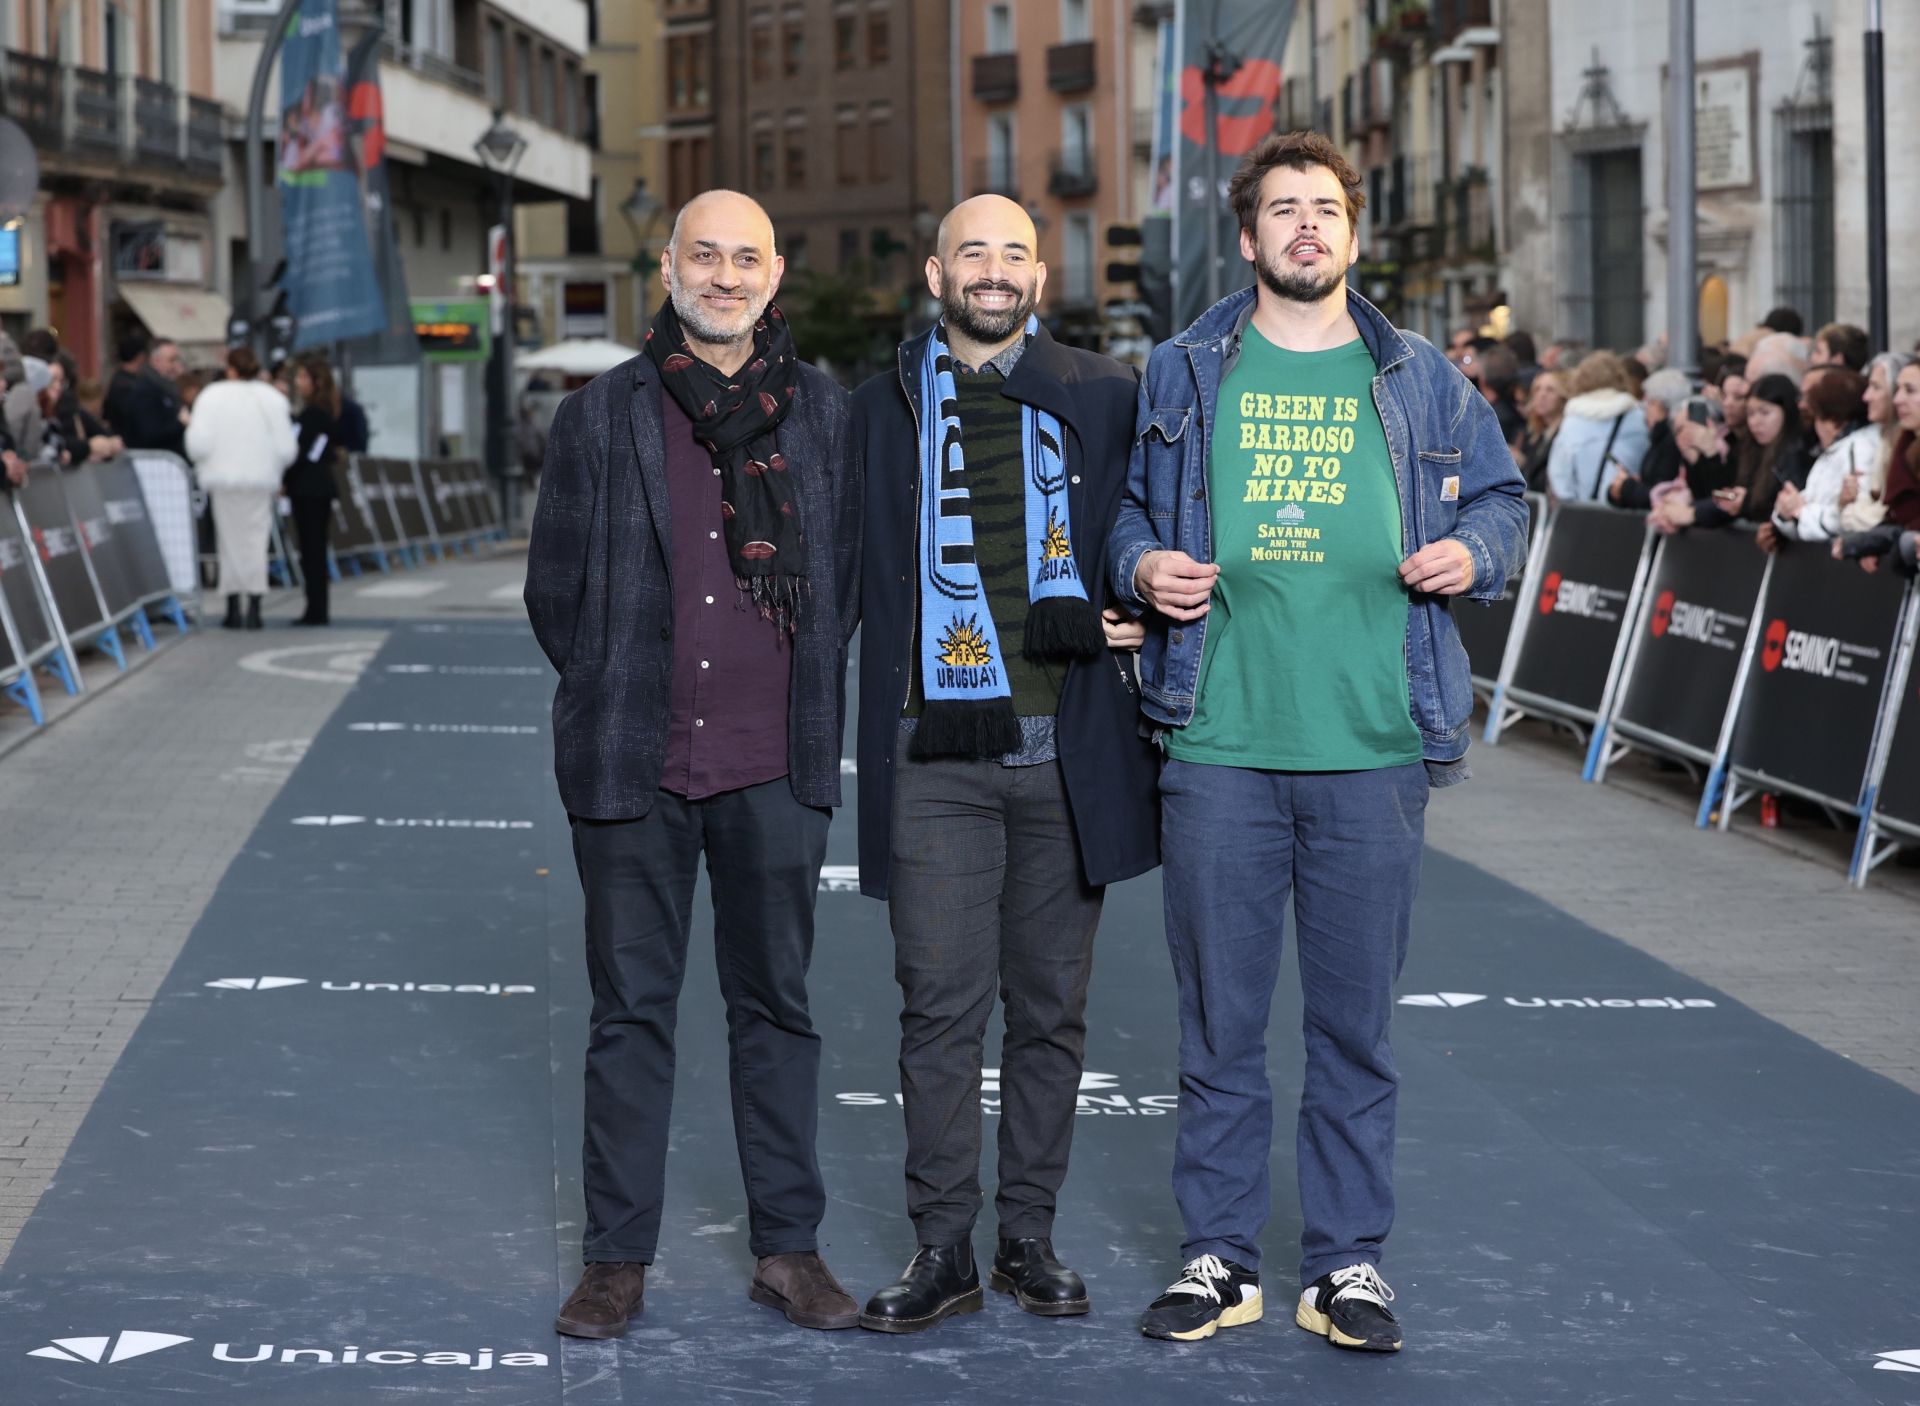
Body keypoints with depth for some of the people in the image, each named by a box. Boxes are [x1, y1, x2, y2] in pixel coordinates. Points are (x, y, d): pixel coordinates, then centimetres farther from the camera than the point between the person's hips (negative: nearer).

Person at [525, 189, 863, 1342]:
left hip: (776, 769, 1)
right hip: (635, 768, -1)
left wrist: (807, 703, 6)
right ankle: (618, 1258, 13)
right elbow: (556, 586, 7)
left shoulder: (825, 413, 6)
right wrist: (615, 700, 5)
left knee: (777, 1004, 8)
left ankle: (788, 1247, 17)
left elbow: (852, 574, 11)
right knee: (632, 1010, 6)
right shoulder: (603, 417, 3)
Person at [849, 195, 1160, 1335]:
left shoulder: (1104, 398, 8)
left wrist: (1132, 621, -2)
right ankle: (945, 1250, 6)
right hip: (936, 757, -1)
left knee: (1052, 1006, 7)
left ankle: (1030, 1236, 18)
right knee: (942, 1005, -2)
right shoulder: (884, 407, 7)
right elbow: (866, 583, 6)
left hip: (1067, 755, 1)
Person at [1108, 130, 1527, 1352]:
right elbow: (1123, 508, 17)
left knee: (1357, 1021, 6)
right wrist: (1142, 567, -4)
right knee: (1220, 1016, 5)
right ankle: (1221, 1255, 17)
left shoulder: (1419, 380, 9)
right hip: (1219, 746, 0)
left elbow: (1500, 495, 17)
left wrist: (1472, 552, -3)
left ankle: (1347, 1261, 17)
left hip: (1376, 748, 0)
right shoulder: (1185, 375, 8)